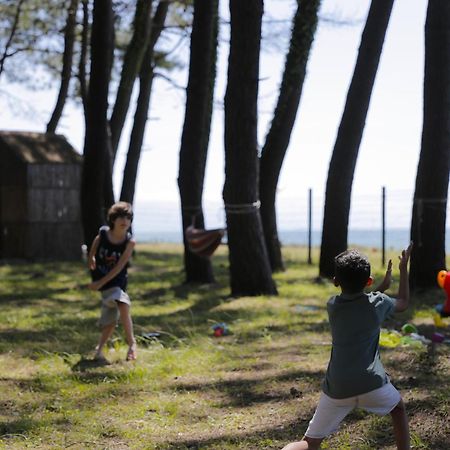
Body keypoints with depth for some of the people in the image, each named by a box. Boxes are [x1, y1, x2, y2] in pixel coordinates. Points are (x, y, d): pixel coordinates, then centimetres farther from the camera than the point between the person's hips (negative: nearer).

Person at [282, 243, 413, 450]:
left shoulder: (332, 306, 5)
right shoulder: (377, 303, 0)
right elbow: (403, 303, 23)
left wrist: (382, 287, 32)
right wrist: (404, 268, 31)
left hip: (337, 388, 1)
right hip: (370, 382, -1)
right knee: (398, 407, 31)